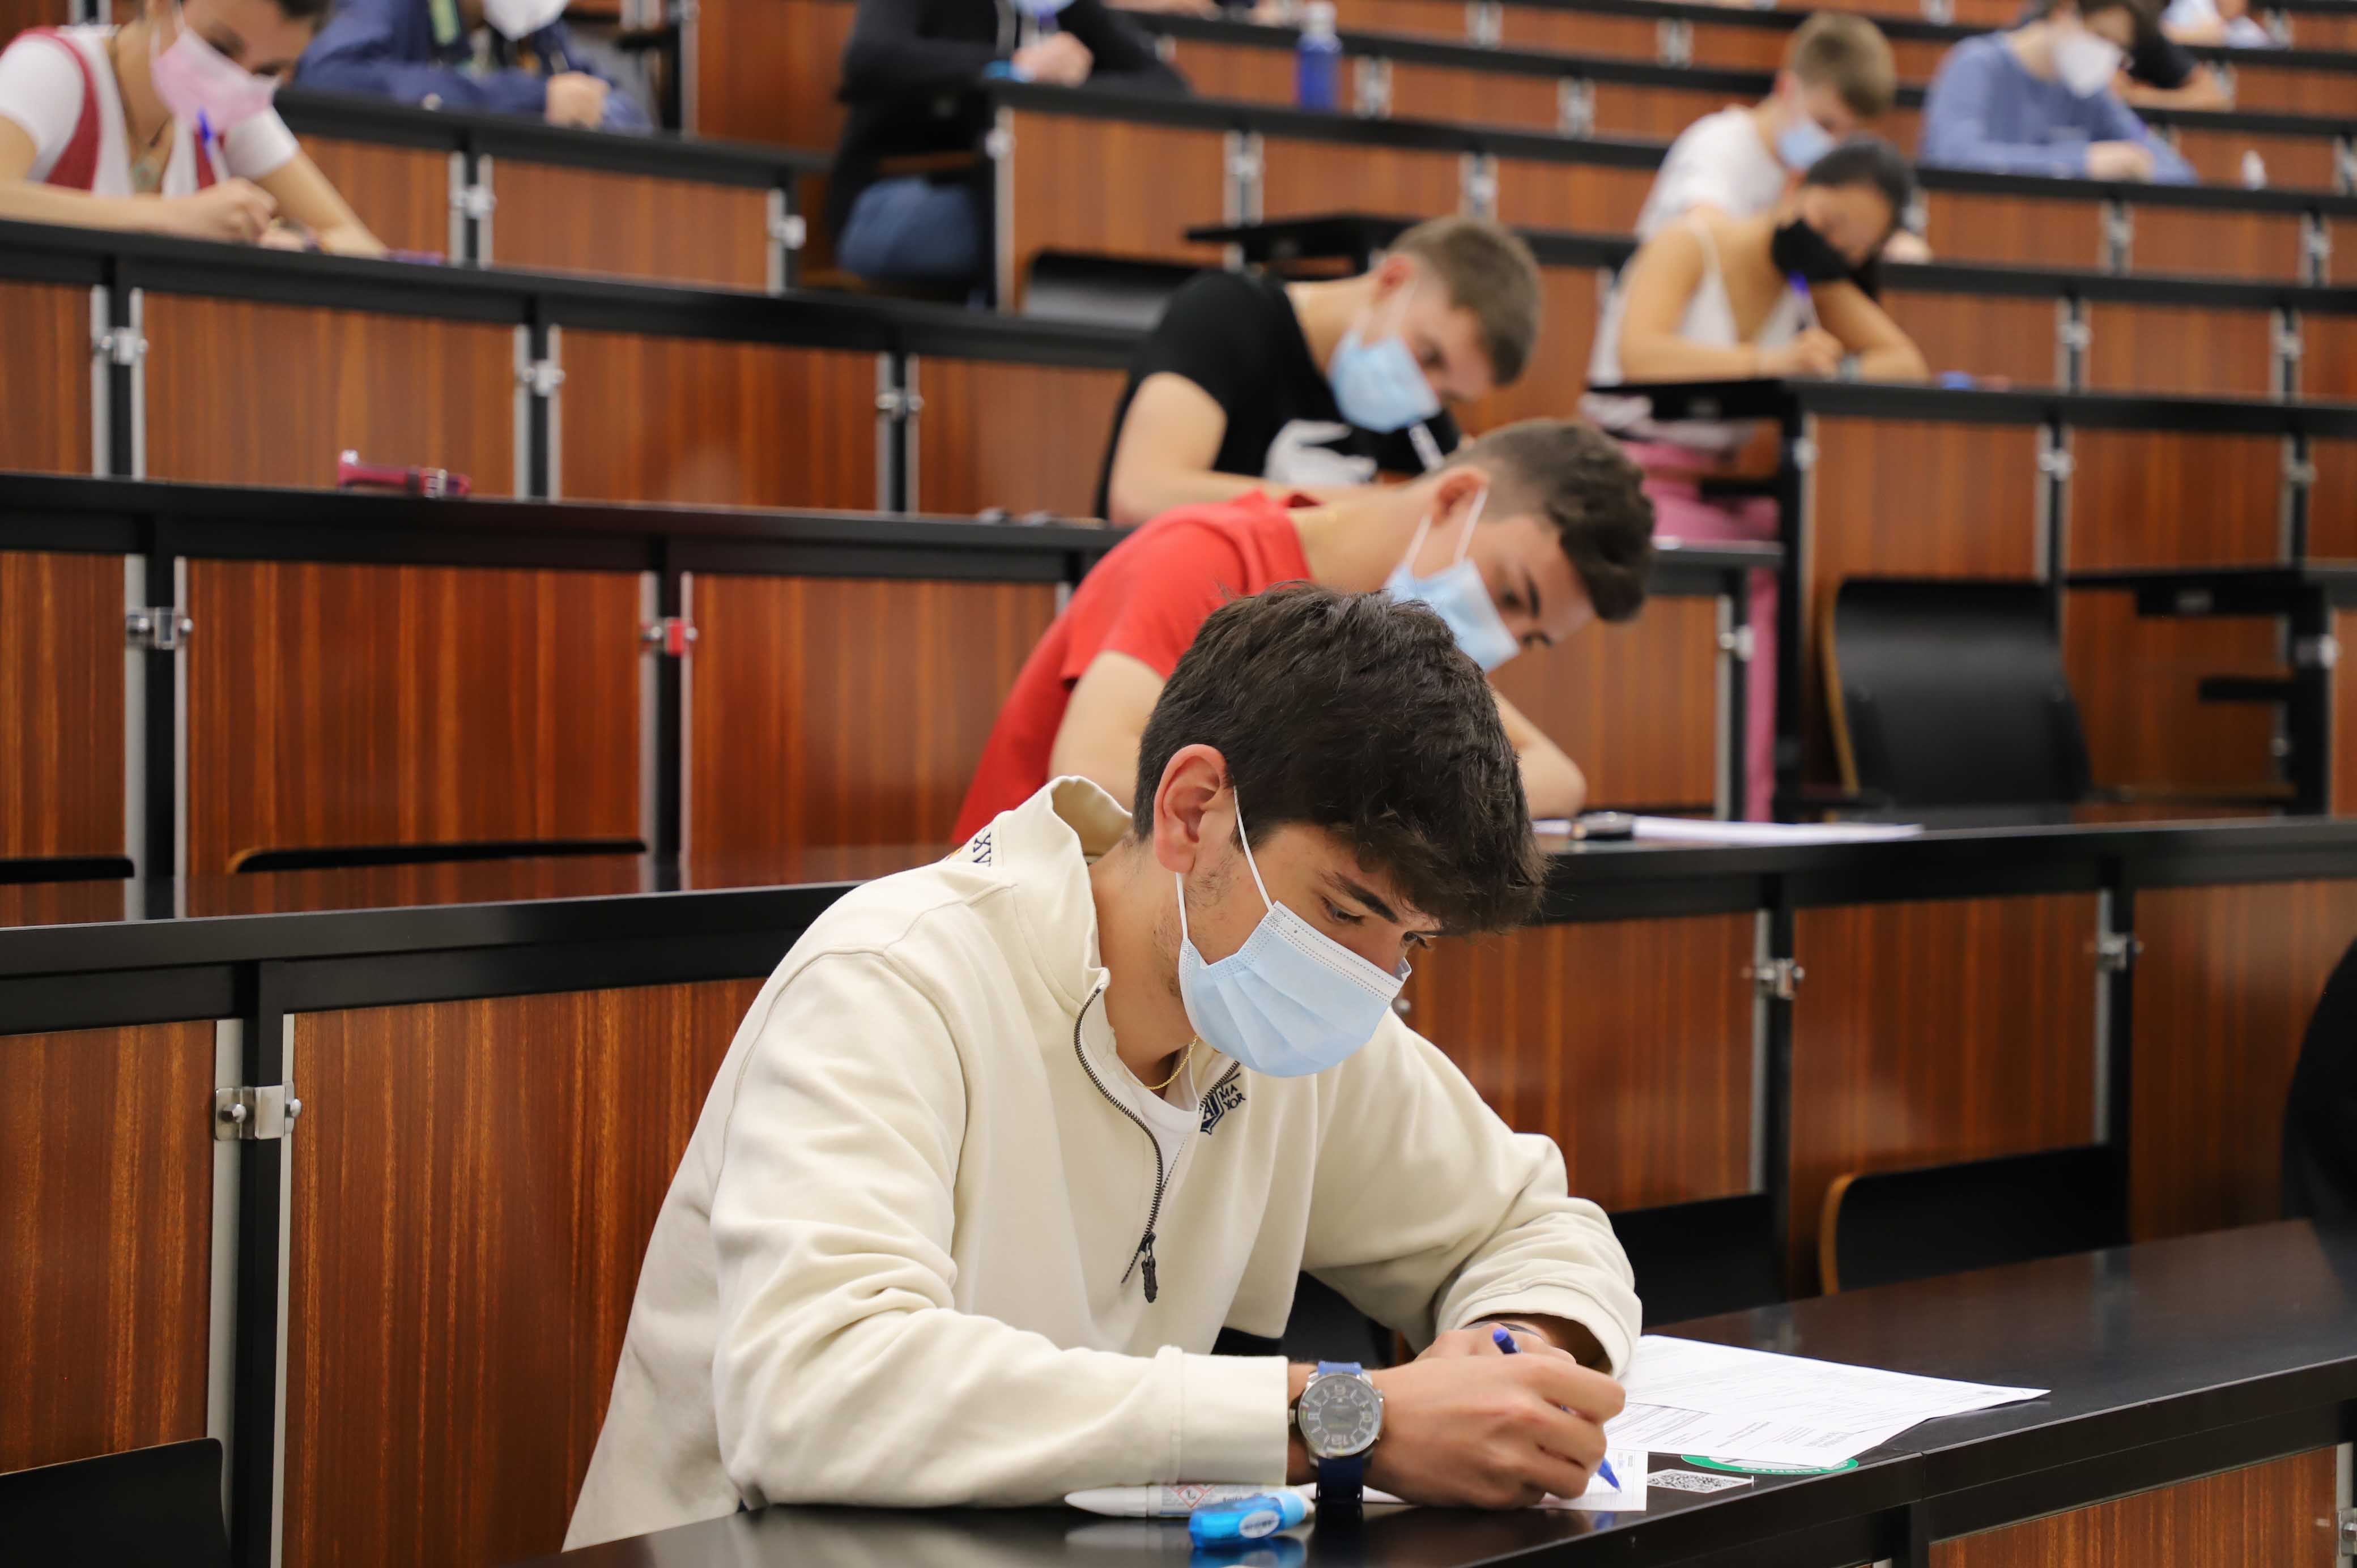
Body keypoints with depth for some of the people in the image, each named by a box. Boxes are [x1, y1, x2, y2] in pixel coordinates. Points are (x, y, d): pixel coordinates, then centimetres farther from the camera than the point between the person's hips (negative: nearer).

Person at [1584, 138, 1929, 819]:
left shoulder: (1813, 279, 14)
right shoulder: (1689, 246, -7)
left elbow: (1906, 363, 8)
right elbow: (1639, 354, -24)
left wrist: (1837, 371, -15)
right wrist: (1769, 362, -35)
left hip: (1724, 489, 7)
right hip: (1637, 479, -7)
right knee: (1764, 584, -30)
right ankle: (1748, 809, -25)